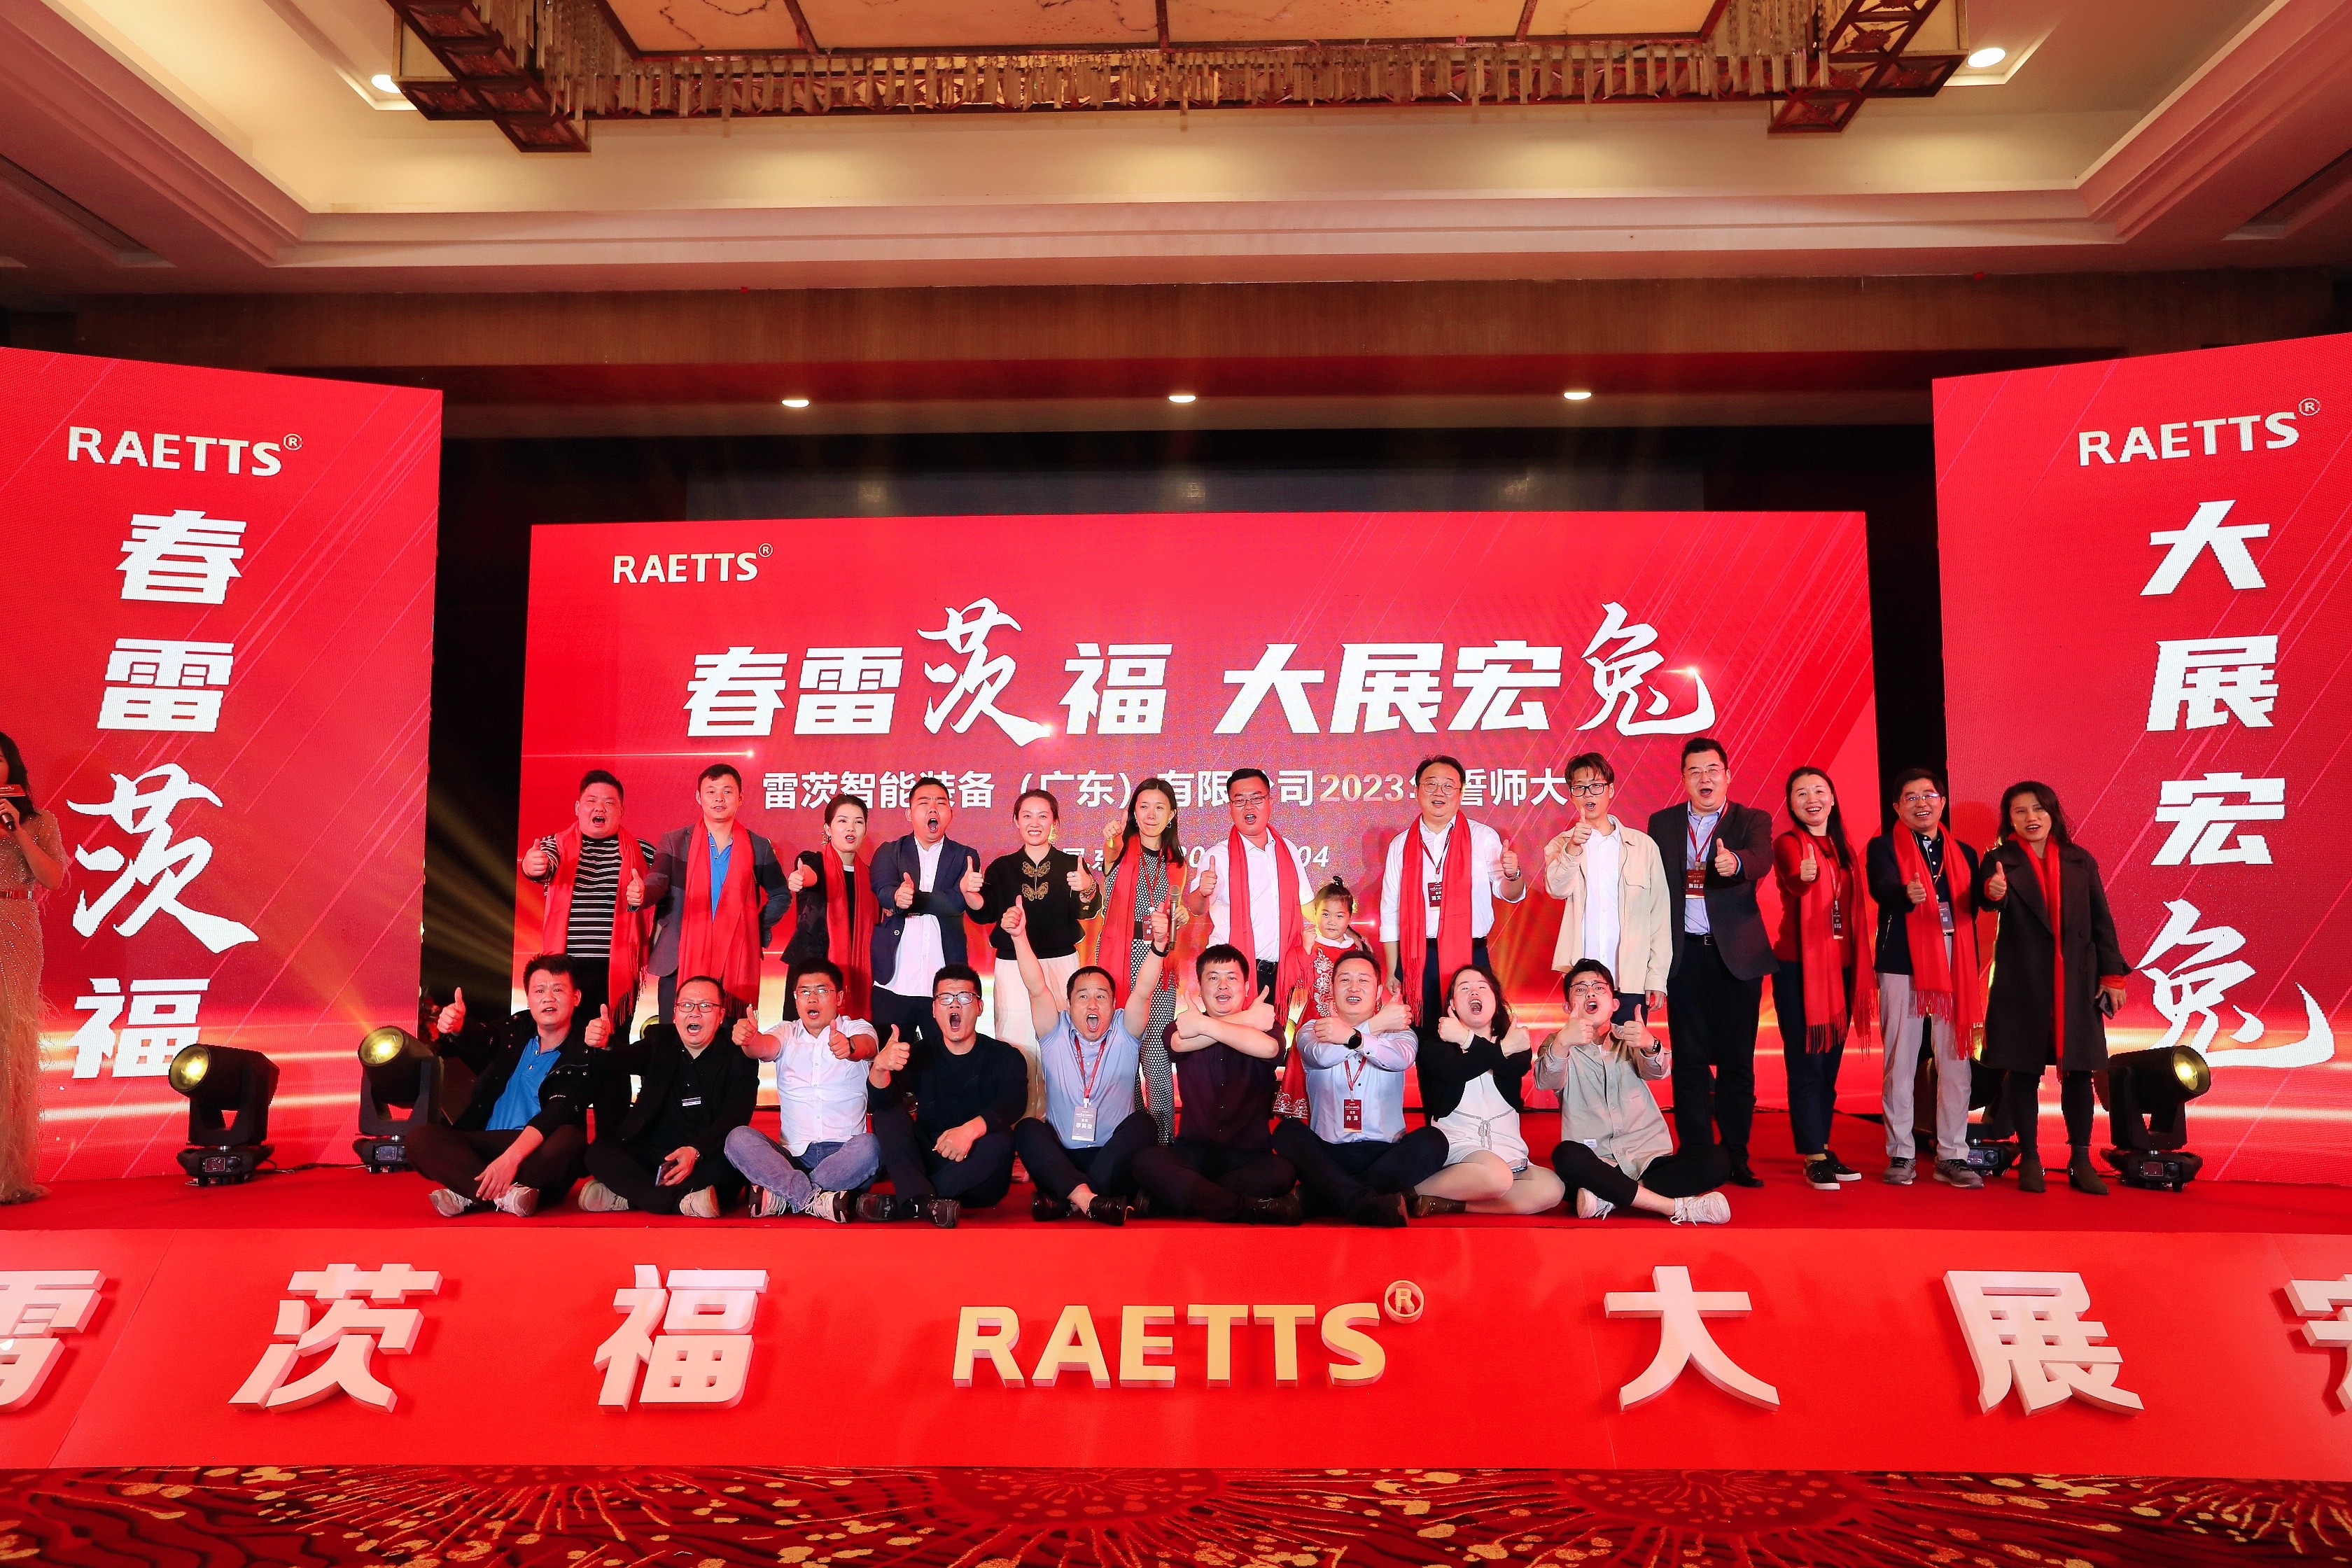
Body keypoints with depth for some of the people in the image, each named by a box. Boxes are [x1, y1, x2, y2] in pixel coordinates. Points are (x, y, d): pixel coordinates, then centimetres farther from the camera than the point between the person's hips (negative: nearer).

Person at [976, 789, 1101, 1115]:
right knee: (1016, 1047, 0)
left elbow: (1088, 912, -11)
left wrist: (1087, 890, -34)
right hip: (1012, 969, 1)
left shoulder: (1072, 865, 2)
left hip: (1061, 966, -1)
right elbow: (986, 914, -1)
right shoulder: (1001, 868, 7)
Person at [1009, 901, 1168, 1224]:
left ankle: (1068, 1199, -35)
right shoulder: (1055, 1034, 7)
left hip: (1113, 1161, 0)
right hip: (1061, 1160, 1)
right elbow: (1037, 988, -8)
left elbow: (1144, 992, -12)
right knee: (1026, 1128, -25)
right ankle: (1088, 1198, -45)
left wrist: (1158, 945, -30)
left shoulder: (1124, 1034, 5)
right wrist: (1019, 936, -22)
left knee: (1143, 1123, -27)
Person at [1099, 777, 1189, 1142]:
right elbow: (1109, 854, -24)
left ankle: (1163, 1138, 9)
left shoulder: (1177, 862, 12)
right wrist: (1111, 846, -46)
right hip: (1119, 958, -2)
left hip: (1158, 962, 2)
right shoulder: (1122, 850, 2)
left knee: (1158, 1055, -2)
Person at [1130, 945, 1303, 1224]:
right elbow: (1179, 1043, -17)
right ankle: (1252, 1208, -31)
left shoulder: (1265, 1025, 7)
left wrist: (1205, 1025, -21)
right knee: (1146, 1161, -30)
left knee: (1283, 1171, -33)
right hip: (1193, 1151, 1)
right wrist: (1247, 1019, -16)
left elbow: (1268, 1048, -21)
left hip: (1250, 1157, 0)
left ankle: (1183, 1197, -21)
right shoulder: (1184, 1024, 11)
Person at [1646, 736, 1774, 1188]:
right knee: (1690, 1059, 4)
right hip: (1685, 953, 1)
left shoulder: (1752, 821, 3)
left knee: (1737, 1060, 3)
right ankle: (1695, 1156, 10)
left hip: (1737, 954, -1)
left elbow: (1761, 859, -19)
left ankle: (1736, 1156, 13)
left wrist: (1734, 862, -43)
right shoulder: (1662, 824, 9)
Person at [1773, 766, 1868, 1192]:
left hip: (1840, 964, 6)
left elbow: (1852, 907, 16)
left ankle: (1822, 1146, 20)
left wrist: (1858, 963, 10)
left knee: (1831, 1060, 11)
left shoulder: (1843, 847, 13)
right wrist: (1803, 876, -52)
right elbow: (1794, 882, -29)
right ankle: (1814, 1157, -1)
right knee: (1806, 1060, -4)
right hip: (1799, 965, -6)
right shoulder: (1787, 844, -7)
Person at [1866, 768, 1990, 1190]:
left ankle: (1952, 1156, 11)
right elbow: (1882, 887, -18)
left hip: (1956, 967, 4)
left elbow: (1970, 910, 10)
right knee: (1900, 1064, 1)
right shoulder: (1883, 847, 2)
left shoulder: (1964, 853, 16)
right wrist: (1907, 894, -38)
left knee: (1956, 1063, 3)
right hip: (1903, 965, -3)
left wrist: (1972, 970, -2)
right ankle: (1902, 1155, 8)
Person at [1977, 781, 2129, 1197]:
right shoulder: (2001, 861, -2)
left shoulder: (2080, 861, 7)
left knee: (2078, 1070, 5)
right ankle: (2029, 1159, 13)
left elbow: (2101, 921, 8)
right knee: (2023, 1070, 2)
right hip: (2021, 983, -2)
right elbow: (1988, 902, -22)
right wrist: (1993, 893, -46)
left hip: (2076, 983, 3)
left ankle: (2081, 1162, 14)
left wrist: (2112, 975, 3)